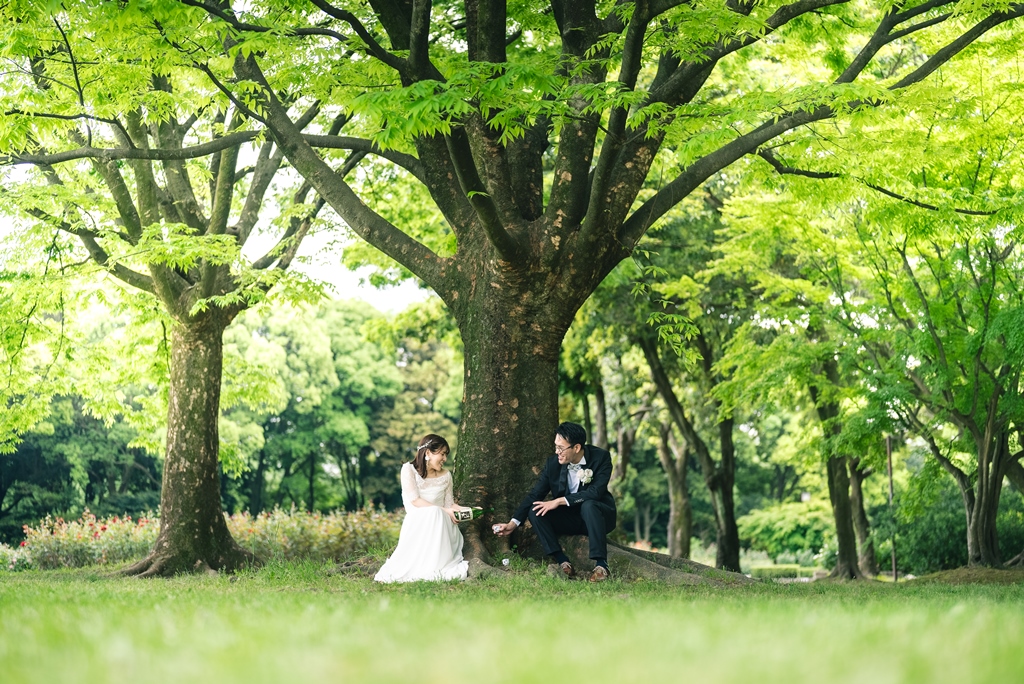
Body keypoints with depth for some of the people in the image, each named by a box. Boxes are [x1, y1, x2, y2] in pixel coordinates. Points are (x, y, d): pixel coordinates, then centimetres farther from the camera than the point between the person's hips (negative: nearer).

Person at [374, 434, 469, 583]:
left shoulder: (445, 476, 14)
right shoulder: (409, 469, -1)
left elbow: (449, 503, 11)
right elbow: (415, 500, -11)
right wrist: (444, 510, -18)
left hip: (440, 526, 3)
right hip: (416, 522, -3)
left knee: (435, 514, -32)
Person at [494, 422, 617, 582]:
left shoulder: (601, 457, -18)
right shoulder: (554, 463, -8)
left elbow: (596, 492, -30)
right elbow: (535, 494, -6)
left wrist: (559, 501, -33)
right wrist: (513, 523, -14)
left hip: (598, 514, -4)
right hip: (569, 519, 4)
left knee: (589, 505, -37)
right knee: (535, 511, -19)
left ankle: (601, 565, -32)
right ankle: (563, 563, -21)